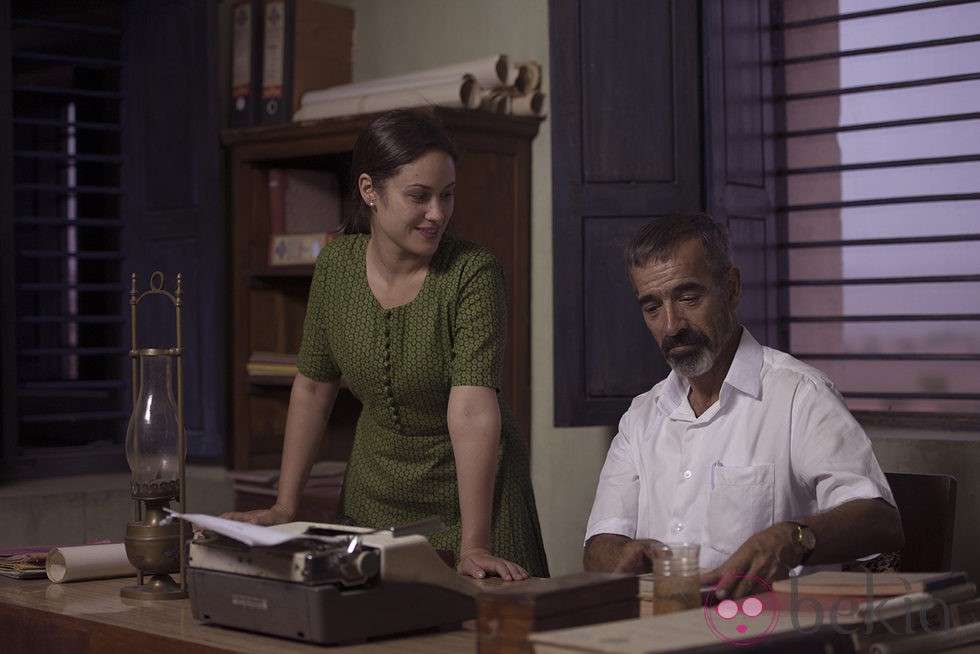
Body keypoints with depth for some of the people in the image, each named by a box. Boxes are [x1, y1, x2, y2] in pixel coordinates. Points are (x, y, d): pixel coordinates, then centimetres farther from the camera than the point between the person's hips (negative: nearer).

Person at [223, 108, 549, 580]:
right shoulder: (336, 266, -7)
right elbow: (312, 388, 4)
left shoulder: (473, 272, -20)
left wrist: (473, 545, -35)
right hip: (374, 494, 4)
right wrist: (283, 508, 2)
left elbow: (473, 410, -29)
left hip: (470, 493, -4)